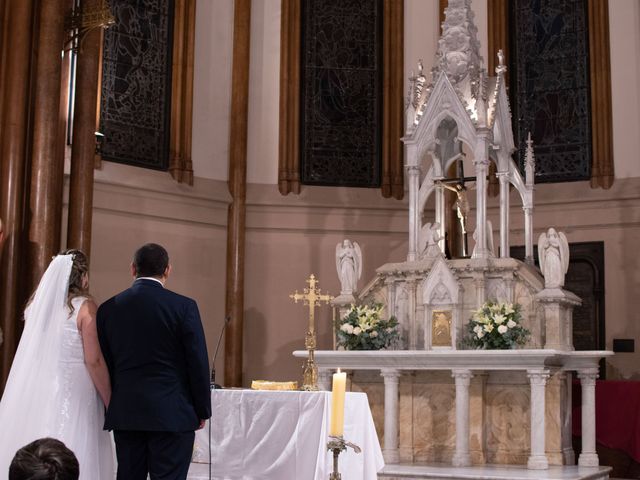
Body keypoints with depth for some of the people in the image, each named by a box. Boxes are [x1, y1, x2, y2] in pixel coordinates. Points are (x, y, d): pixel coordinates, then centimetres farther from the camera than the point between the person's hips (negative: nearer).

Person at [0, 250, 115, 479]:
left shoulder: (38, 304, 6)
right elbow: (94, 361, -14)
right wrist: (110, 403, -6)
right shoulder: (84, 307, -11)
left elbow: (29, 355, 12)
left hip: (37, 392, 6)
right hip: (74, 391, -6)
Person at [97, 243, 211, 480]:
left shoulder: (108, 308, 3)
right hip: (172, 415, -4)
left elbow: (104, 364, 8)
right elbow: (198, 363, -6)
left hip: (124, 414, 4)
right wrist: (202, 411, 4)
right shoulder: (183, 307, -7)